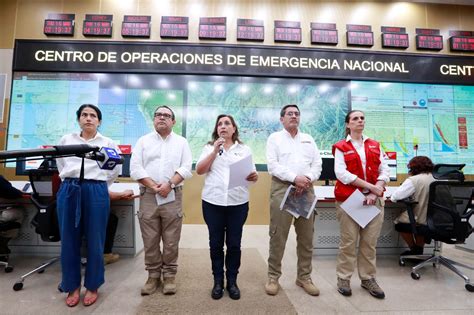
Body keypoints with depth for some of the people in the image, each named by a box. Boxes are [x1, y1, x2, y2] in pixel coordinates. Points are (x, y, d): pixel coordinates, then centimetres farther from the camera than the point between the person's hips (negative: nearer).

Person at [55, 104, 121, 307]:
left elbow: (115, 170, 12)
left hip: (96, 192, -2)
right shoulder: (66, 140, 11)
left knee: (95, 242, 4)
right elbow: (60, 165, 24)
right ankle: (72, 287, 25)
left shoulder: (108, 143, 5)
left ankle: (92, 287, 21)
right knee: (69, 241, 8)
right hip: (69, 191, 3)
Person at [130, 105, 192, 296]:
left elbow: (186, 168, -2)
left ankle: (169, 276, 22)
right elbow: (135, 168, -1)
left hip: (173, 196, -1)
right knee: (150, 241, 9)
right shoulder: (143, 141, 9)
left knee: (171, 241, 6)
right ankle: (153, 275, 25)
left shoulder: (181, 142, 8)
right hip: (148, 195, 1)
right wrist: (153, 186, -12)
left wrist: (169, 184, -15)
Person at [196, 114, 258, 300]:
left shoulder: (244, 149, 10)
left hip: (238, 202, 0)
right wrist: (215, 150, -10)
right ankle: (218, 281, 25)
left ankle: (232, 281, 25)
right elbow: (199, 170, -2)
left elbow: (252, 173, 7)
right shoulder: (209, 147, 10)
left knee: (234, 244, 7)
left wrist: (254, 177, -17)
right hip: (213, 202, 1)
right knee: (216, 243, 9)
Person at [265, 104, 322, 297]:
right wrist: (295, 178, -17)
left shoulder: (308, 139, 18)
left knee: (306, 236, 9)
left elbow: (317, 164, 9)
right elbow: (273, 166, -6)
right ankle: (273, 277, 15)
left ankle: (304, 277, 25)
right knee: (278, 236, -1)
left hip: (306, 190, 4)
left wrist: (308, 179, -10)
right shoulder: (274, 138, 6)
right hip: (282, 189, -4)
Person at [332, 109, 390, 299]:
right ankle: (344, 278, 15)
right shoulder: (341, 147, 2)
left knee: (370, 241, 8)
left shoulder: (375, 146, 14)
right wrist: (371, 186, -14)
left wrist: (375, 192, -9)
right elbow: (341, 173, -10)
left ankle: (368, 278, 22)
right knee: (348, 241, 2)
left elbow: (385, 171, 6)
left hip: (374, 199, 4)